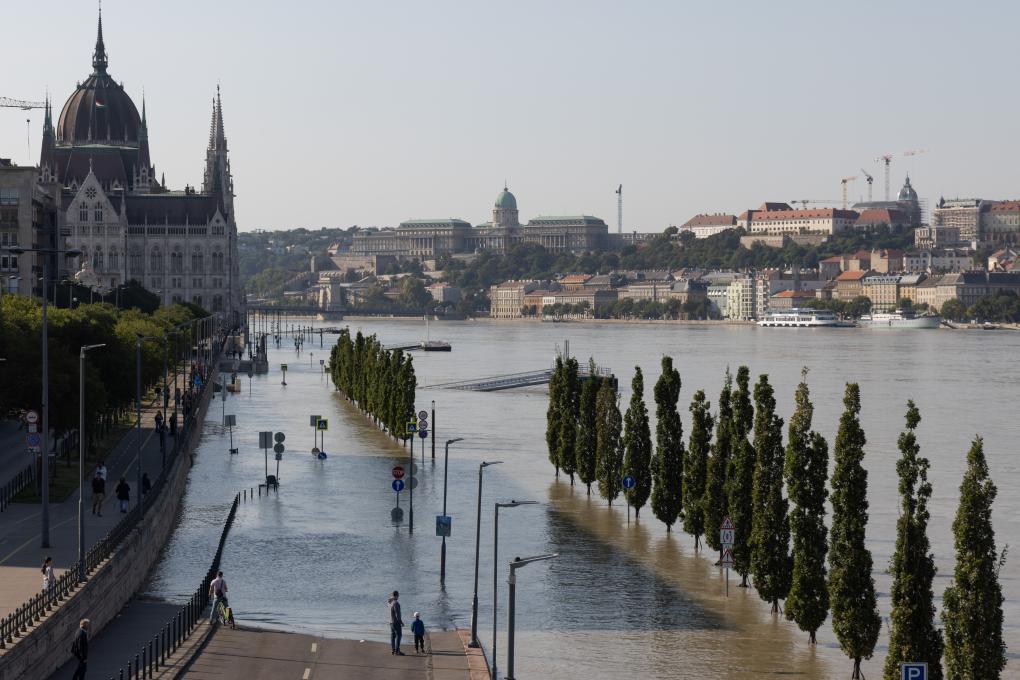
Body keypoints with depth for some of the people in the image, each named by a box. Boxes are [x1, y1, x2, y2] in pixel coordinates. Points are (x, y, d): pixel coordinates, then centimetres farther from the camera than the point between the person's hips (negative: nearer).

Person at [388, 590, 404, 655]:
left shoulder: (391, 603, 8)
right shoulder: (396, 603, -18)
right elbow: (397, 613, -22)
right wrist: (401, 621, -18)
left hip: (391, 622, 9)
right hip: (396, 622, -9)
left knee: (393, 636, 10)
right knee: (398, 635, -8)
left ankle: (393, 650, 10)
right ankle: (397, 650, -13)